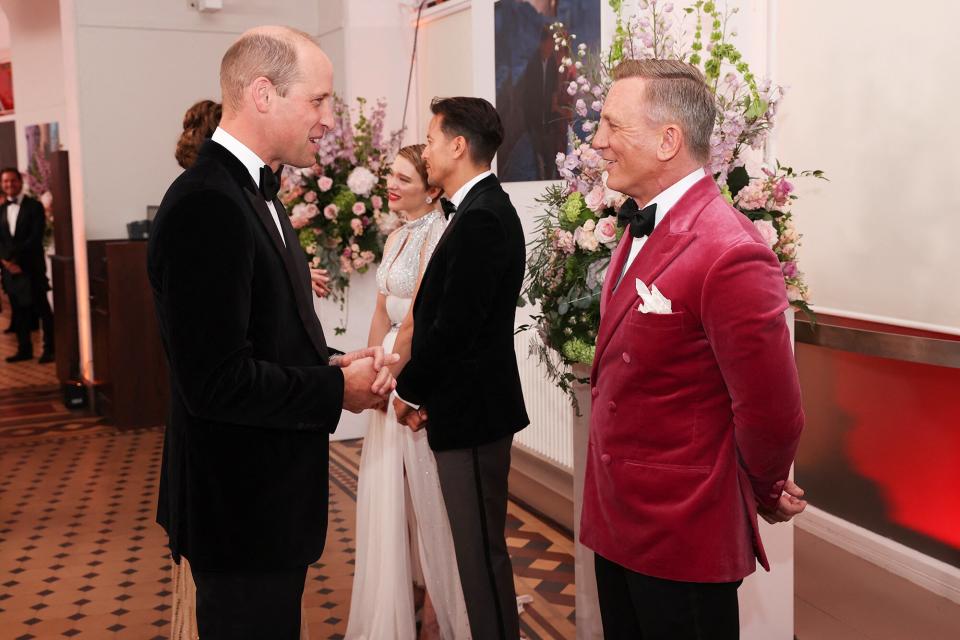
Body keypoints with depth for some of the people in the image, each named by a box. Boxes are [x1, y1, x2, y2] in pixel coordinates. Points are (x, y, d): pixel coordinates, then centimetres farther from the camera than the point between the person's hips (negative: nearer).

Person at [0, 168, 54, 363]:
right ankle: (24, 349, 15)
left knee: (42, 309, 0)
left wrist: (16, 258, -15)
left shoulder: (34, 206, -2)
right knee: (19, 311, 8)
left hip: (31, 266, -5)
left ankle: (49, 349, 6)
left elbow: (36, 238, -11)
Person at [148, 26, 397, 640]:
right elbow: (216, 382, -28)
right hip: (243, 504, -10)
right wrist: (338, 390, -16)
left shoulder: (253, 192, 10)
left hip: (270, 495, 10)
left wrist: (335, 361, -3)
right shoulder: (206, 204, -23)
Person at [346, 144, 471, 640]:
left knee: (425, 494, 4)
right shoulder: (397, 237, 12)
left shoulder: (437, 236, -16)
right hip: (394, 372, 9)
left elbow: (417, 318, -18)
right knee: (389, 492, 15)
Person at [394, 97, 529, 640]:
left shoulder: (480, 218, -19)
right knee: (480, 540, 19)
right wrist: (420, 387, 3)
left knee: (480, 546, 2)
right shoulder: (485, 208, 12)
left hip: (471, 411, -10)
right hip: (474, 403, 10)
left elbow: (453, 324, -22)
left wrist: (409, 390, -7)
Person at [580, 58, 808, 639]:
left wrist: (764, 494, -2)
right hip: (616, 522, 8)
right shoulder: (643, 230, 7)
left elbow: (771, 413, -20)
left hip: (684, 538, -8)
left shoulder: (730, 254, -24)